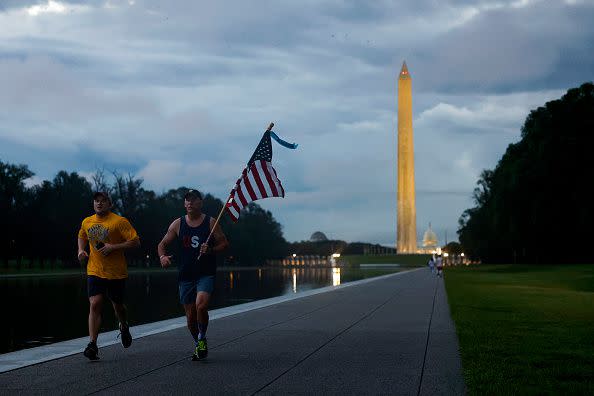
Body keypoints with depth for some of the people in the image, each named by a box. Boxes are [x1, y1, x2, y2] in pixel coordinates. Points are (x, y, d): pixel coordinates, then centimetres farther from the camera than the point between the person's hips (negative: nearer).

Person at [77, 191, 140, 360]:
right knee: (95, 304, -13)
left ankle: (124, 327, 47)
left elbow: (135, 242, -13)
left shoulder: (119, 221, -9)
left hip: (116, 273, -2)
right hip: (94, 272, 2)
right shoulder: (87, 222, 7)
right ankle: (93, 345, -15)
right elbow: (82, 237, 29)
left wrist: (114, 247, -21)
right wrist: (81, 250, 9)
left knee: (117, 305, 13)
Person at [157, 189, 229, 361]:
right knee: (190, 315, 6)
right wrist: (162, 256, -12)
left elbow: (224, 243, 6)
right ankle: (198, 345, 29)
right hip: (185, 275, 3)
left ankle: (202, 338, 0)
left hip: (206, 274, -3)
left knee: (201, 306, -24)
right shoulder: (178, 224, 6)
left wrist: (210, 251, -13)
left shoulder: (210, 222, 1)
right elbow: (162, 244, 10)